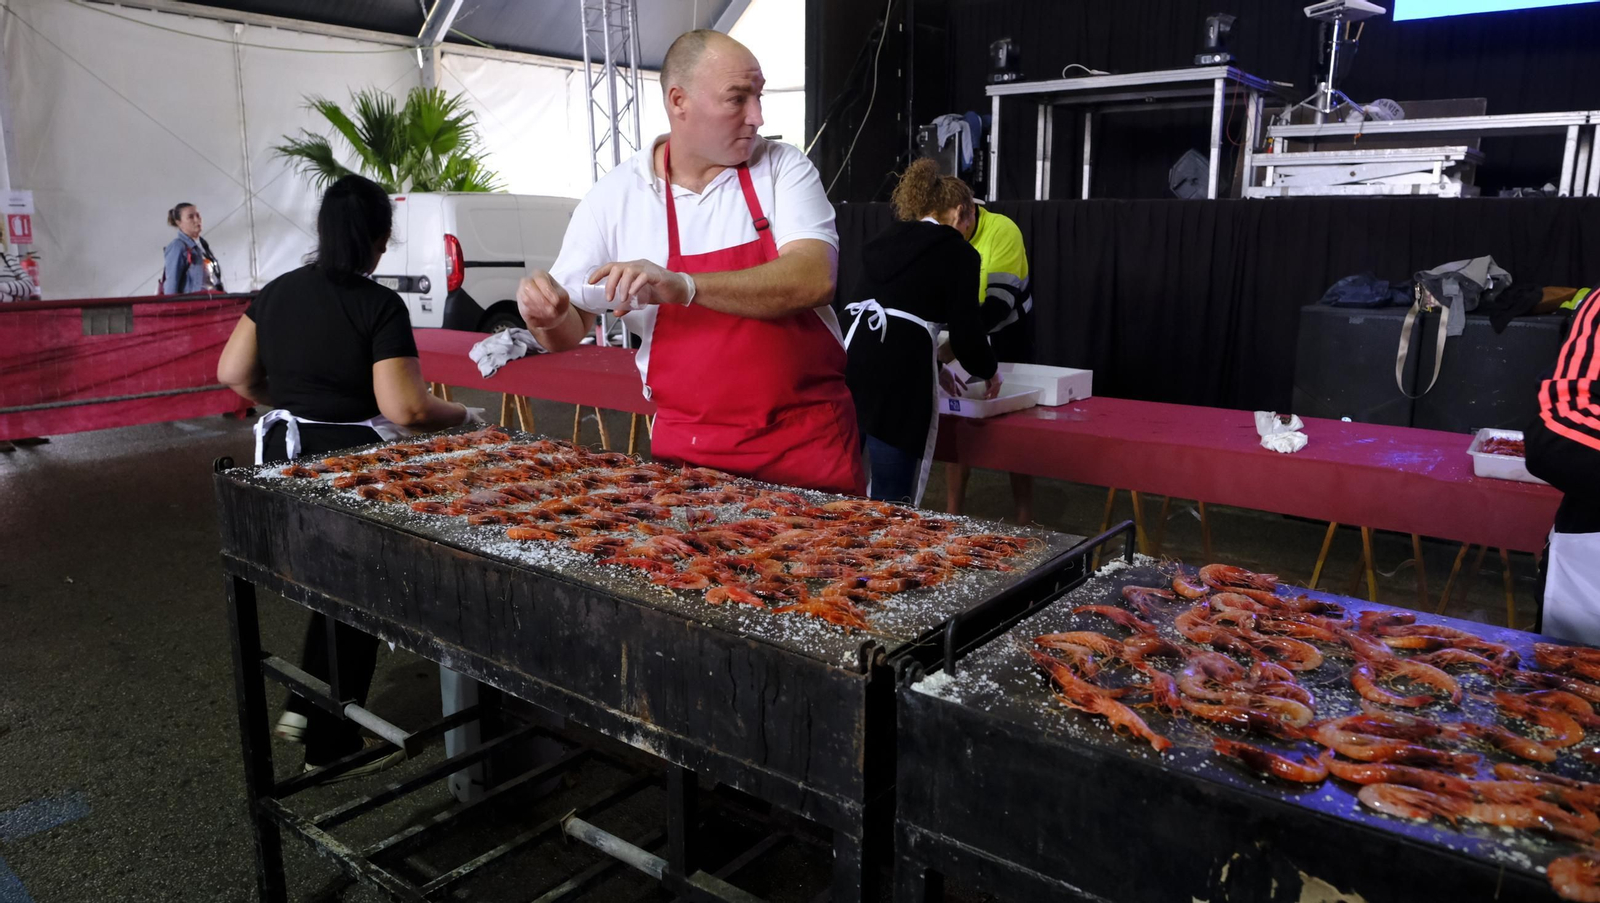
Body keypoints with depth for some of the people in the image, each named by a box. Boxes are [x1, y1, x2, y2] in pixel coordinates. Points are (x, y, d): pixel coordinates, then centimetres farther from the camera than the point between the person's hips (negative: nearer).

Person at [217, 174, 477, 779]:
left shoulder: (277, 292, 5)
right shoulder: (379, 305, -15)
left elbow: (233, 374, 8)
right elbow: (406, 410, -21)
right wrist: (464, 416, -4)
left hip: (284, 459, 6)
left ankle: (305, 707, 31)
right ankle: (332, 747, 21)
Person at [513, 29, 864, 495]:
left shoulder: (783, 169, -2)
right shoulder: (615, 196, 0)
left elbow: (814, 279, -19)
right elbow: (570, 330, 5)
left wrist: (683, 288, -30)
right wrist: (547, 313, -19)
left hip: (809, 439, 0)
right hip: (687, 447, 1)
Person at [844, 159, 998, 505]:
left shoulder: (884, 240, 22)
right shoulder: (958, 252, 4)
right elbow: (965, 330, -1)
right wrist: (989, 371, 20)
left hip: (851, 359, 6)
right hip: (901, 373, -6)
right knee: (893, 499, 3)